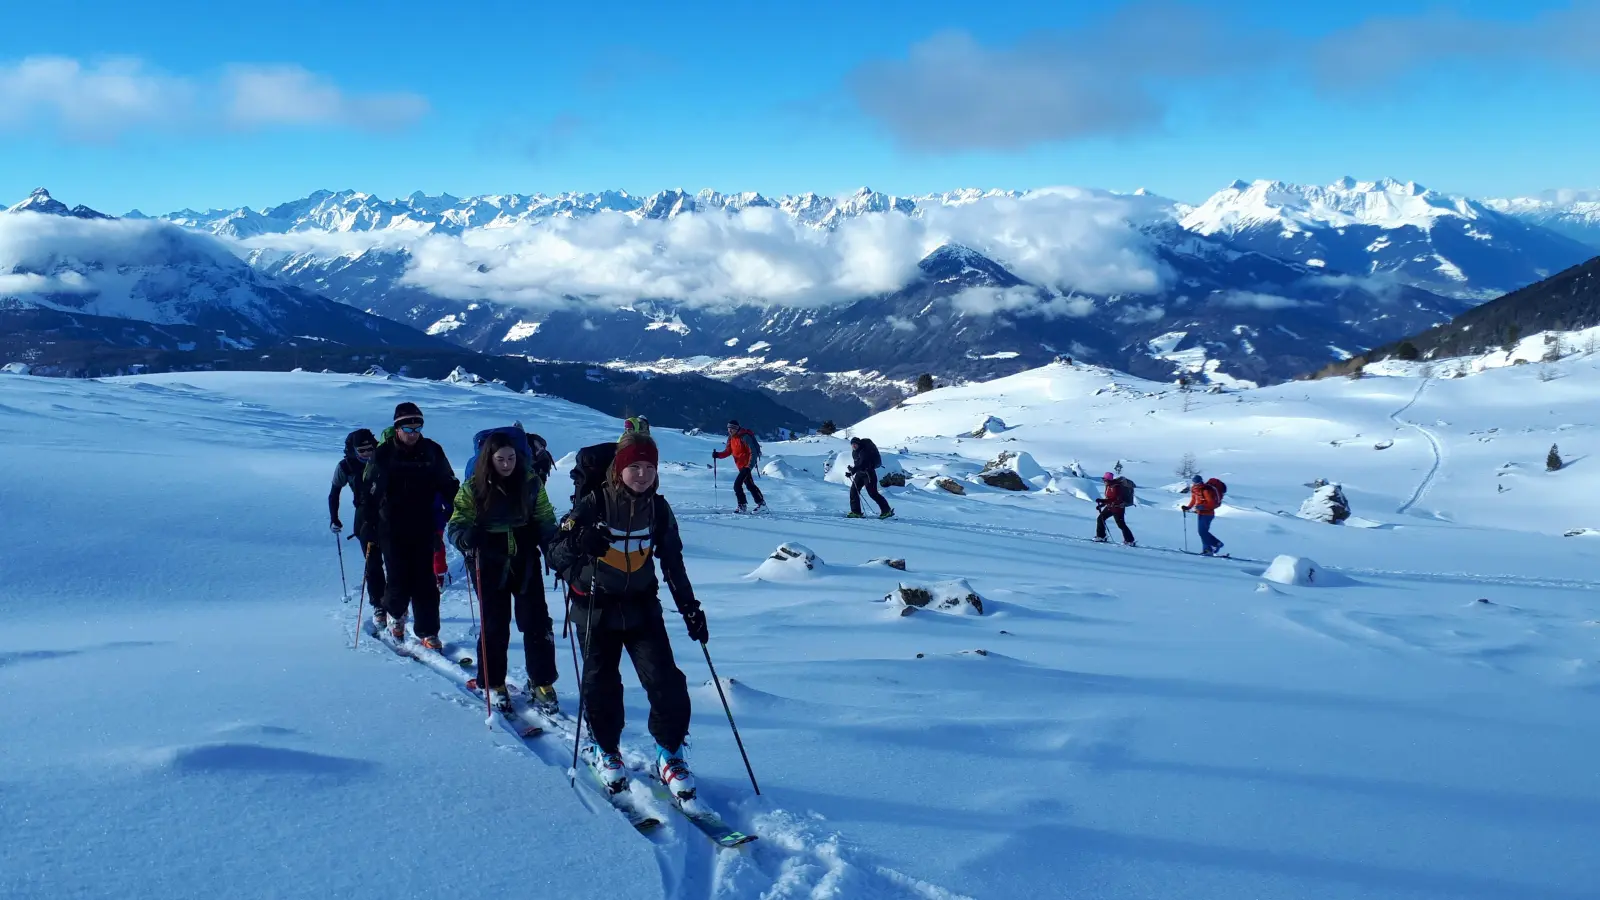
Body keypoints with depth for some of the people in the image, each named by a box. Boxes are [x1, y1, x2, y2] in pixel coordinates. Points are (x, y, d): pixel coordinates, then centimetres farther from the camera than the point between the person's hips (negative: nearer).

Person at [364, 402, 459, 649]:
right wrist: (369, 523, -1)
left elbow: (449, 486, 9)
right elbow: (368, 490, 4)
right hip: (392, 531, -1)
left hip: (424, 528, 1)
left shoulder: (432, 452, 0)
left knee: (425, 582, -2)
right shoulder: (382, 454, -3)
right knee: (399, 581, -1)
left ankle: (428, 632, 6)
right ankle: (395, 613, 30)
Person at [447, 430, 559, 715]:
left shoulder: (531, 483, -4)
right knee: (494, 627, 7)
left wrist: (553, 542, -13)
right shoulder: (473, 488, -8)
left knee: (537, 623, -1)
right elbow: (456, 526, -6)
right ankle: (494, 685, 24)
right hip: (489, 567, -1)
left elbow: (544, 520, 6)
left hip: (526, 563, 1)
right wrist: (467, 537, -29)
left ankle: (542, 684, 14)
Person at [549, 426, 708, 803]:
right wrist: (579, 542, -36)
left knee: (666, 683, -7)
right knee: (601, 684, 6)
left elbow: (672, 562, 10)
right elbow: (556, 555, -14)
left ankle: (670, 754, 11)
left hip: (642, 605, 2)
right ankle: (604, 750, 30)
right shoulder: (594, 505, -11)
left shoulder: (658, 509, 0)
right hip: (596, 607, -2)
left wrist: (689, 607, 6)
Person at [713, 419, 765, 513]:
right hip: (741, 465, 9)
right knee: (749, 485, 16)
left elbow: (753, 452, -21)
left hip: (747, 464, -9)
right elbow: (728, 451, 8)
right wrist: (718, 454, -11)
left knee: (737, 485, -14)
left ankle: (742, 506, -8)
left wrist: (749, 466, -31)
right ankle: (761, 503, 26)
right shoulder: (731, 438, 6)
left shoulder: (744, 437, -20)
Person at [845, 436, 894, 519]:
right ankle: (856, 512, 6)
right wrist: (851, 472, 11)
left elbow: (862, 464, -30)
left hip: (868, 473, -9)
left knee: (872, 493, -9)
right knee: (853, 490, 1)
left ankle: (887, 511, -1)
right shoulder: (854, 452, 10)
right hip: (859, 473, 9)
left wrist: (853, 470, -38)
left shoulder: (864, 451, -20)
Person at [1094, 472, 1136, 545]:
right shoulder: (1109, 486, 7)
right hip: (1110, 507, 10)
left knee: (1121, 524, -7)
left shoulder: (1116, 487, -23)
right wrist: (1102, 504, 11)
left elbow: (1114, 499, -30)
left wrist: (1102, 501, -32)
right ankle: (1101, 536, 18)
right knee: (1100, 519, 8)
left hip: (1118, 508, -10)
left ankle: (1130, 541, 0)